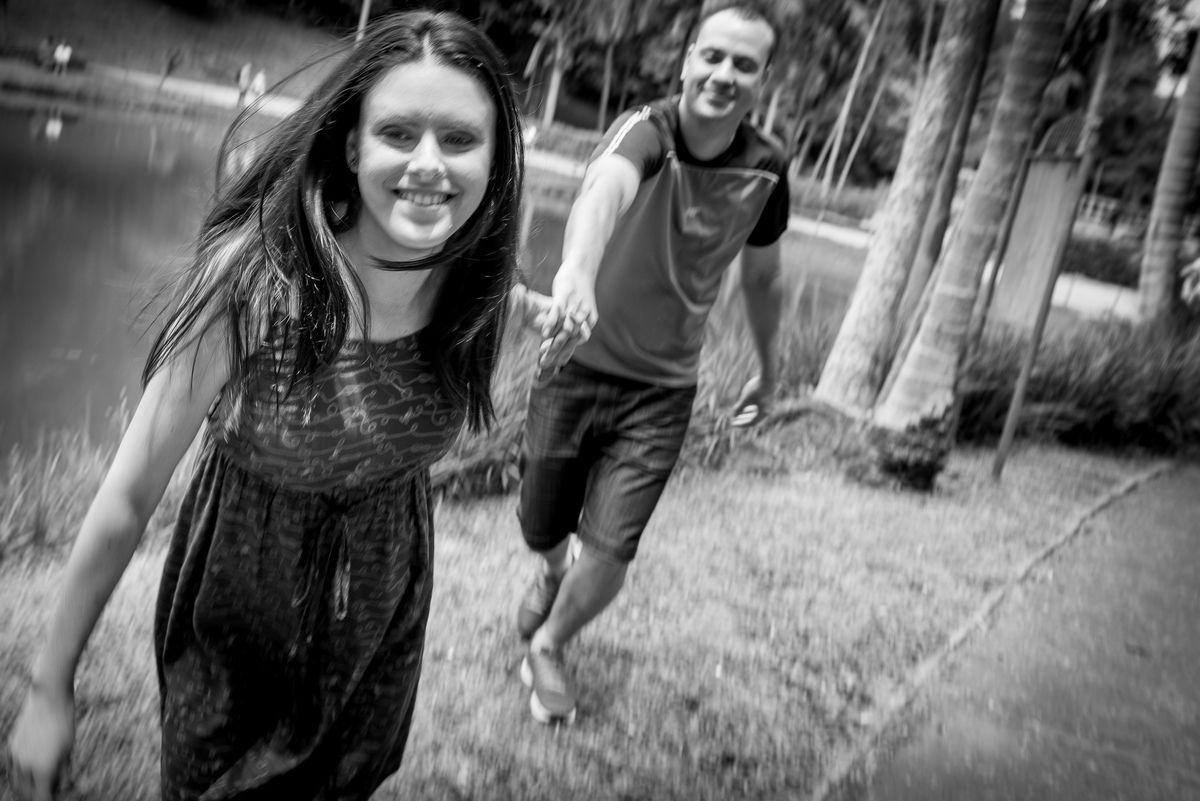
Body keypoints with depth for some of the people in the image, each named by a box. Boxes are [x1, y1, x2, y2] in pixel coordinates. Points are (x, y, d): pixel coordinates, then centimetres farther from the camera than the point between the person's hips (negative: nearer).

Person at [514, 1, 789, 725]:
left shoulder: (767, 168, -9)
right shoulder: (646, 129, -22)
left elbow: (762, 274, 8)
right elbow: (608, 183, -47)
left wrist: (769, 373, 18)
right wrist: (578, 266, -69)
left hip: (661, 390, 2)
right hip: (577, 366, -1)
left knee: (611, 552, -4)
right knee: (543, 530, 14)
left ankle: (549, 648, 29)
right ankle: (554, 573, 53)